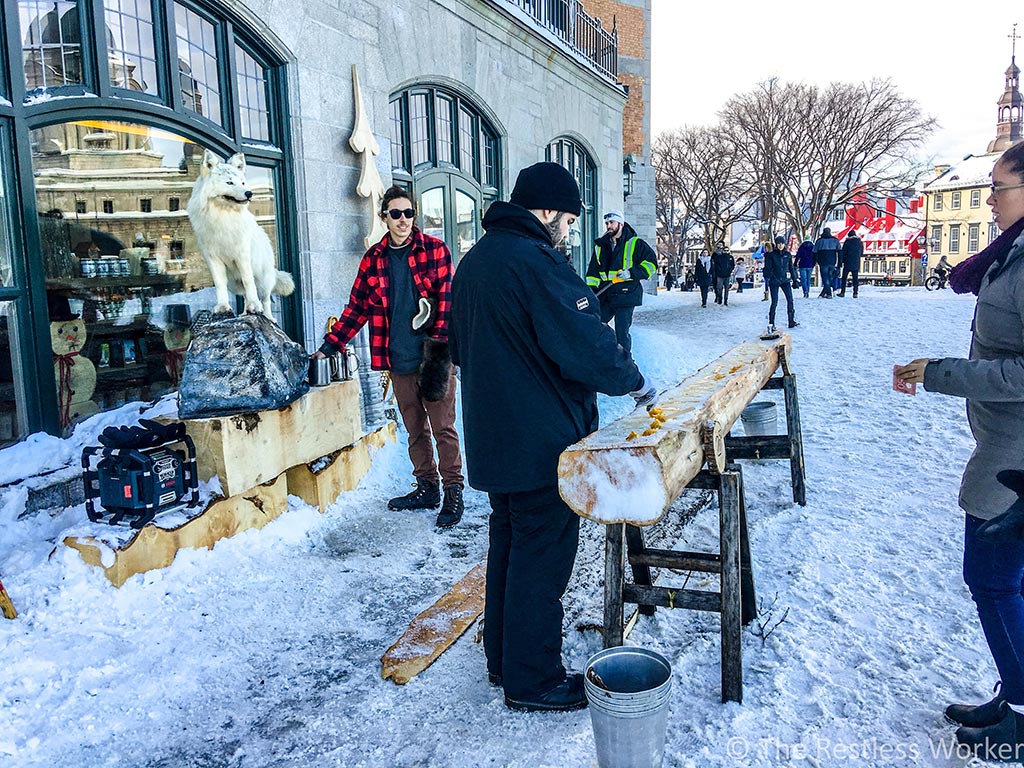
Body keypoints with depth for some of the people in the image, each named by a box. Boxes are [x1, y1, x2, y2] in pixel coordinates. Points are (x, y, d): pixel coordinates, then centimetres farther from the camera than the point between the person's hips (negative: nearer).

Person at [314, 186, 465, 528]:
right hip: (399, 361, 4)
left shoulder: (436, 250, -1)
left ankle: (454, 491, 10)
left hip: (433, 356, -4)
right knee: (414, 429, 13)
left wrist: (440, 344, -14)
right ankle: (427, 488, 26)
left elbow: (447, 298, -5)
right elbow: (357, 307, 10)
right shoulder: (374, 259, 9)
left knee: (443, 427, 0)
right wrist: (329, 346, 5)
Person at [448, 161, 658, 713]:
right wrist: (634, 383, -5)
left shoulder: (474, 261, 12)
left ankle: (502, 658, 33)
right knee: (542, 556, 2)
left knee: (508, 543, 20)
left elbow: (461, 347, 19)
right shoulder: (535, 261, -19)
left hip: (493, 437, 10)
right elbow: (583, 340, -20)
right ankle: (533, 680, 14)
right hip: (542, 441, -10)